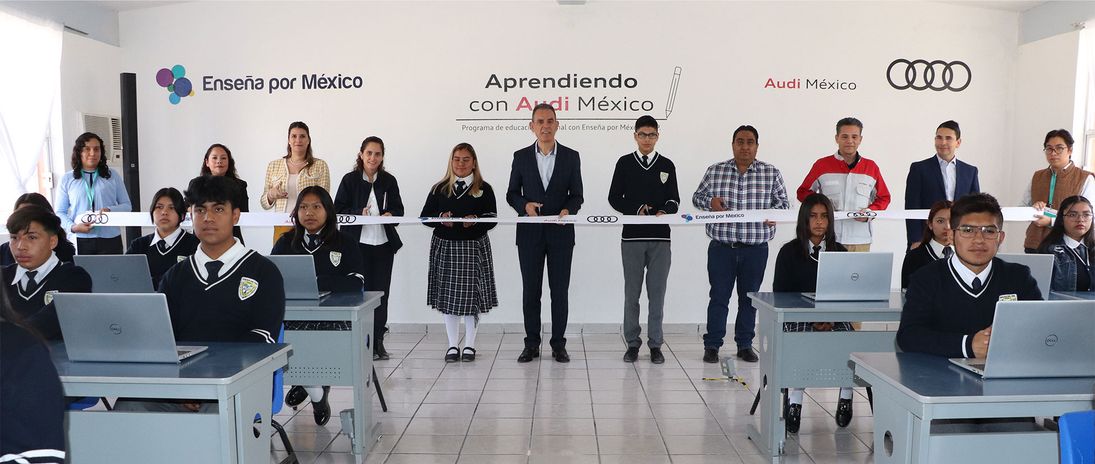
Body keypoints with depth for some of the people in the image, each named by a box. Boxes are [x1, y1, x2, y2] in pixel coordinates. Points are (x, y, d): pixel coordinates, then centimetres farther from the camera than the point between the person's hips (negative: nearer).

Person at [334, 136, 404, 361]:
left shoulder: (389, 181, 8)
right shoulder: (350, 179, 0)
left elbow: (398, 209, 11)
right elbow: (338, 210, -2)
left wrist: (390, 214, -10)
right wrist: (359, 213, -17)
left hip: (384, 244, 3)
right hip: (358, 243, -3)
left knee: (381, 292, 6)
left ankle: (378, 341, 16)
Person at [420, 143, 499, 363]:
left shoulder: (484, 189, 4)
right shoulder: (439, 189, 8)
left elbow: (492, 219, -2)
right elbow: (425, 216, 6)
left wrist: (475, 220, -21)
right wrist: (441, 218, -14)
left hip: (474, 248, -1)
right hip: (445, 246, 2)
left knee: (472, 296, 1)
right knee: (448, 296, 4)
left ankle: (469, 345, 15)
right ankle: (452, 345, 16)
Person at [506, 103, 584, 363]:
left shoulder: (571, 157, 3)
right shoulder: (521, 157, 4)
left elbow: (577, 195, 5)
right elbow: (512, 194, 7)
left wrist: (568, 210, -16)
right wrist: (525, 205, -14)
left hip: (560, 234, 0)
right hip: (530, 234, 0)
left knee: (560, 291, 4)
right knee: (530, 291, 5)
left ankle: (558, 344, 14)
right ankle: (531, 344, 16)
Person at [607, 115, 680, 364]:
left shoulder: (667, 165, 10)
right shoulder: (624, 163, 7)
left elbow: (674, 199, 7)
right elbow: (614, 197, 4)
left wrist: (665, 211, -15)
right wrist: (635, 210, -13)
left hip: (660, 237, 1)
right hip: (632, 236, -1)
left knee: (657, 292, 3)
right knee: (632, 292, 4)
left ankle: (655, 344, 11)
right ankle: (632, 343, 13)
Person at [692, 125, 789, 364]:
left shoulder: (771, 173, 5)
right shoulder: (715, 171, 5)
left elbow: (783, 202, 8)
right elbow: (697, 196, 11)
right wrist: (710, 202, -10)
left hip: (756, 248, 1)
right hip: (721, 247, -1)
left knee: (749, 298, 10)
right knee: (719, 296, 3)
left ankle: (745, 345, 22)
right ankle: (712, 345, 12)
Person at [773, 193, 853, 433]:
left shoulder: (840, 252, 13)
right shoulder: (789, 252, 4)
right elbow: (780, 295, -2)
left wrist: (831, 319, -12)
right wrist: (813, 320, -13)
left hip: (835, 319, 2)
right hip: (797, 318, -2)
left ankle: (846, 399, -8)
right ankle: (794, 403, -23)